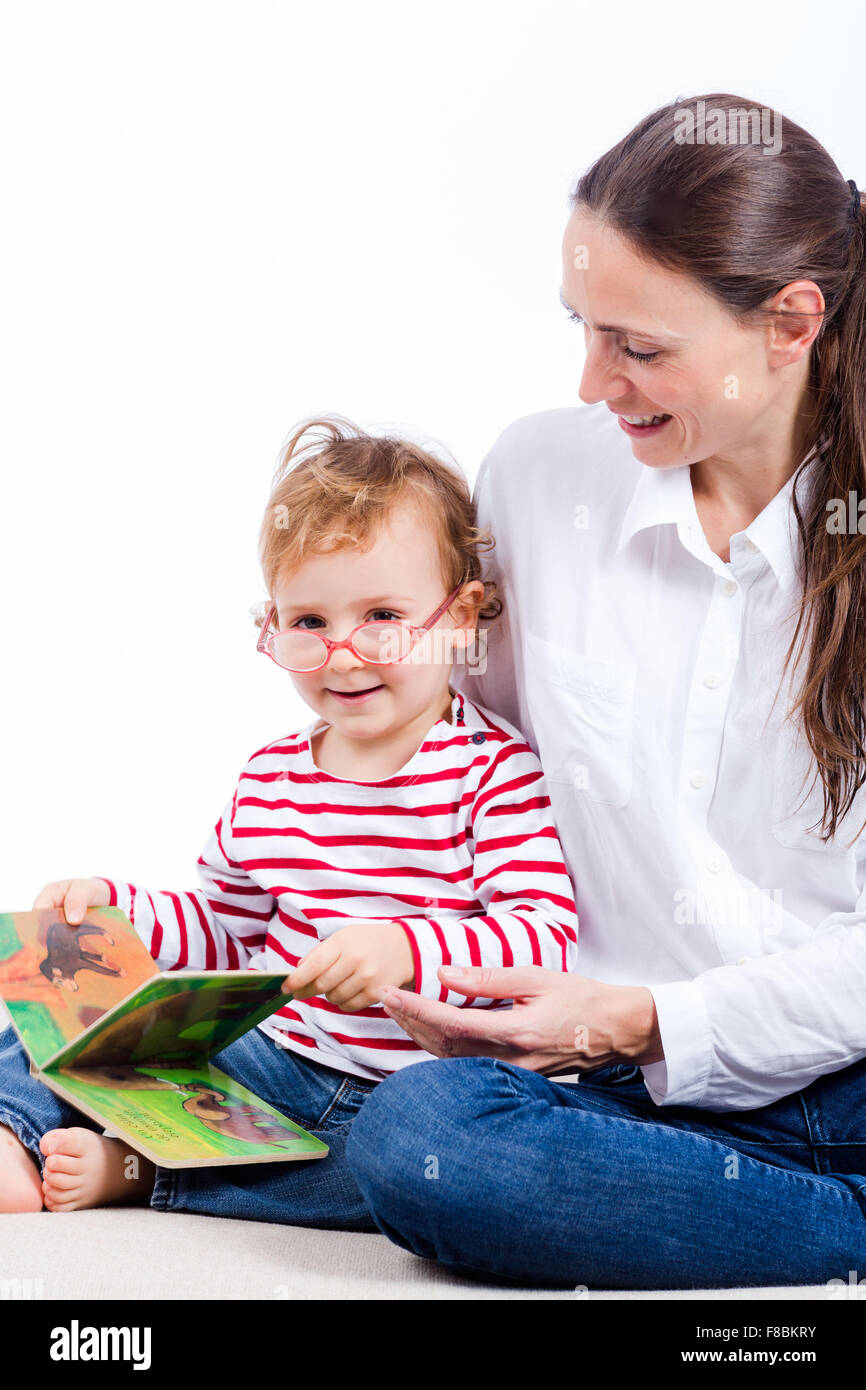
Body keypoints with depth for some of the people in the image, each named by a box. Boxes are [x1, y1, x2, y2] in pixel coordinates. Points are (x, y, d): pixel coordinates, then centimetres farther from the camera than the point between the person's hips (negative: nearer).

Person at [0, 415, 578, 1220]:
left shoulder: (497, 772, -10)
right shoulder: (270, 778, 9)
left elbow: (548, 937, -21)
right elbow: (223, 933, 20)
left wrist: (408, 949, -37)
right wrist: (111, 904, 4)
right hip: (265, 1054, 5)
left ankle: (136, 1168, -28)